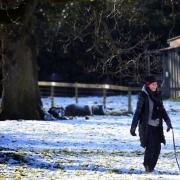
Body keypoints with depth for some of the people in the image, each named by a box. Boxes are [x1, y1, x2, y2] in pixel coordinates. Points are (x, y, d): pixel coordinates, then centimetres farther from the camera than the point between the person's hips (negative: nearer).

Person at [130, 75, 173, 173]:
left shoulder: (158, 95, 9)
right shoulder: (143, 96, -7)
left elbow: (162, 110, 18)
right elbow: (138, 111, -8)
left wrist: (168, 122, 9)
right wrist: (133, 127, -10)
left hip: (157, 126, 6)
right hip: (146, 126, -6)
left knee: (157, 147, 1)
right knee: (150, 146, -11)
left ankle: (151, 166, 15)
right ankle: (147, 165, 6)